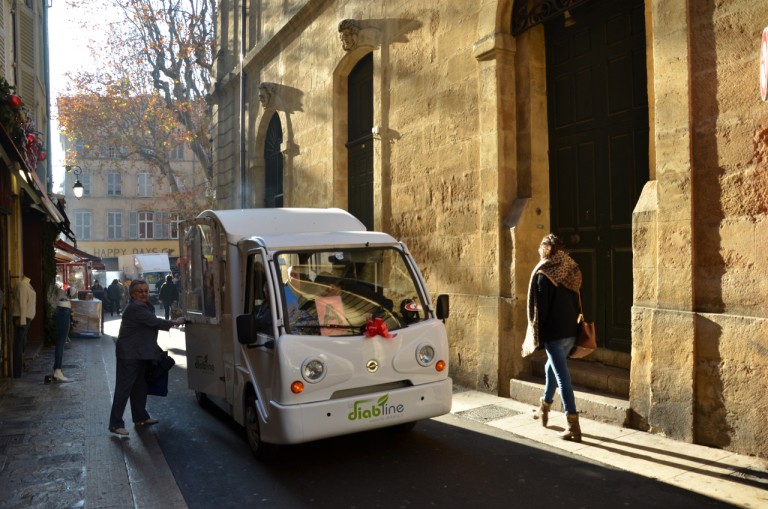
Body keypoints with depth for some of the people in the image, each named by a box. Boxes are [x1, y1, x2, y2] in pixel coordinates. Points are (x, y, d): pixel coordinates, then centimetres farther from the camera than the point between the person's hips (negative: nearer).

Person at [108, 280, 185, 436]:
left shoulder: (144, 306, 13)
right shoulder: (135, 308, -19)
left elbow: (152, 323, 16)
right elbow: (154, 322, -21)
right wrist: (174, 322, -10)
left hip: (141, 353, 10)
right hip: (129, 354, -10)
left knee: (140, 386, 17)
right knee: (124, 388, -6)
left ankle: (140, 417, 28)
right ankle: (116, 424, 0)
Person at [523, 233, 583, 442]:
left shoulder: (543, 275, -13)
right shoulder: (572, 271, 6)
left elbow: (539, 309, -13)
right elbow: (578, 302, 12)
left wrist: (537, 337, -5)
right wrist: (573, 323, 19)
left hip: (554, 333, -8)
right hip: (571, 331, 8)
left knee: (562, 376, -4)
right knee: (551, 368, 24)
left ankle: (573, 426, -1)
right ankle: (544, 409, 39)